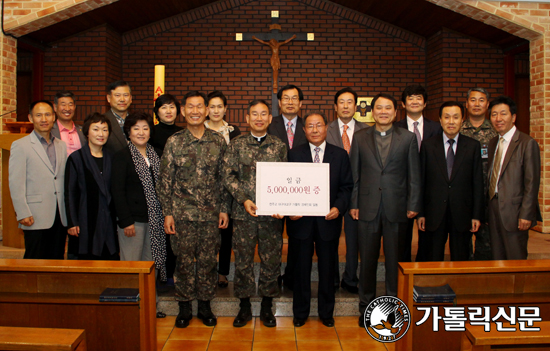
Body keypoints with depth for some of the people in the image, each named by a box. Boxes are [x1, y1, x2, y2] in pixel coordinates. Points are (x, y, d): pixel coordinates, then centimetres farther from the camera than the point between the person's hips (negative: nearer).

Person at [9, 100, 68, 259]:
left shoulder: (62, 146, 14)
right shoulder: (20, 146, -2)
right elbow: (15, 183, -6)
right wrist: (23, 214, -11)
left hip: (60, 216, 5)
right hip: (36, 218, -4)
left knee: (57, 260, 9)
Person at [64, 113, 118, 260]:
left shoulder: (110, 158, 12)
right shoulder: (76, 158, 0)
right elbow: (70, 192, -3)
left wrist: (119, 218, 8)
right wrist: (72, 222, -8)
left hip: (109, 221, 4)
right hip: (86, 222, -4)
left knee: (111, 259, 2)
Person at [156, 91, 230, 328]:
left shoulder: (218, 142, 4)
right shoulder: (174, 142, 0)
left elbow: (224, 178, 7)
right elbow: (165, 180, 1)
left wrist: (224, 209, 3)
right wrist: (167, 213, -4)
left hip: (211, 214, 1)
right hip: (182, 213, -1)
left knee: (208, 260, 8)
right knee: (184, 261, 6)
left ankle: (205, 306, 25)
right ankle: (184, 307, 23)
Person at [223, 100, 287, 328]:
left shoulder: (279, 146, 5)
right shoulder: (237, 144, 4)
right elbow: (228, 176, 1)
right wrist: (244, 199, -12)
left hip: (272, 213, 0)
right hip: (243, 213, 0)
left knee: (271, 260, 7)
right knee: (243, 260, 7)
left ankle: (267, 307, 24)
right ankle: (244, 307, 23)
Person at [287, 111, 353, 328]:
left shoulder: (340, 155, 5)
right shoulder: (294, 154, 4)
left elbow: (346, 186, 4)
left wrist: (338, 207, -12)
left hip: (328, 220, 1)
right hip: (301, 220, 0)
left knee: (327, 268, 11)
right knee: (302, 268, 10)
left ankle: (326, 312, 29)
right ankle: (300, 312, 26)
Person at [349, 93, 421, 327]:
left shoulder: (408, 138, 4)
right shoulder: (360, 137, 7)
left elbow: (414, 175, 3)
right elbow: (354, 173, 6)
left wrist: (413, 205, -3)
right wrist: (353, 204, 1)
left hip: (396, 207, 0)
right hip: (368, 207, 1)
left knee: (395, 259, 9)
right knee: (367, 259, 8)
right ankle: (366, 306, 22)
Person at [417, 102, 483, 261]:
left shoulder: (473, 146, 3)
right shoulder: (428, 145, 2)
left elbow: (478, 183, 2)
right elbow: (421, 181, 2)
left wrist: (477, 215, -2)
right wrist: (420, 213, -1)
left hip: (462, 214, 0)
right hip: (434, 215, 0)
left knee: (461, 261, 10)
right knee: (433, 261, 8)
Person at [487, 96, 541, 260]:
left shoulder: (527, 143, -8)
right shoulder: (492, 144, 13)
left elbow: (532, 183, -12)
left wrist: (526, 215, -16)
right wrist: (489, 207, 9)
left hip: (514, 211, -6)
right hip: (493, 209, 6)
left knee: (516, 259, 2)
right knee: (497, 258, 11)